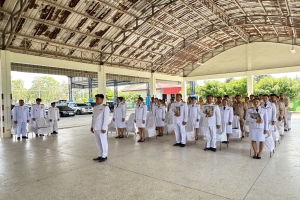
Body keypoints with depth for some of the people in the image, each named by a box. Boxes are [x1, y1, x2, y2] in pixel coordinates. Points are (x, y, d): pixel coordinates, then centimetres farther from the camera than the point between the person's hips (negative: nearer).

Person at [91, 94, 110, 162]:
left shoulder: (105, 107, -10)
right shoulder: (95, 108, 13)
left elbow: (106, 118, -15)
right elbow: (93, 118, 17)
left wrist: (104, 128, -19)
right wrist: (92, 127, 13)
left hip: (101, 128, -7)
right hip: (96, 128, 8)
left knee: (103, 142, 2)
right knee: (98, 143, 13)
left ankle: (104, 156, 13)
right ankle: (100, 156, 23)